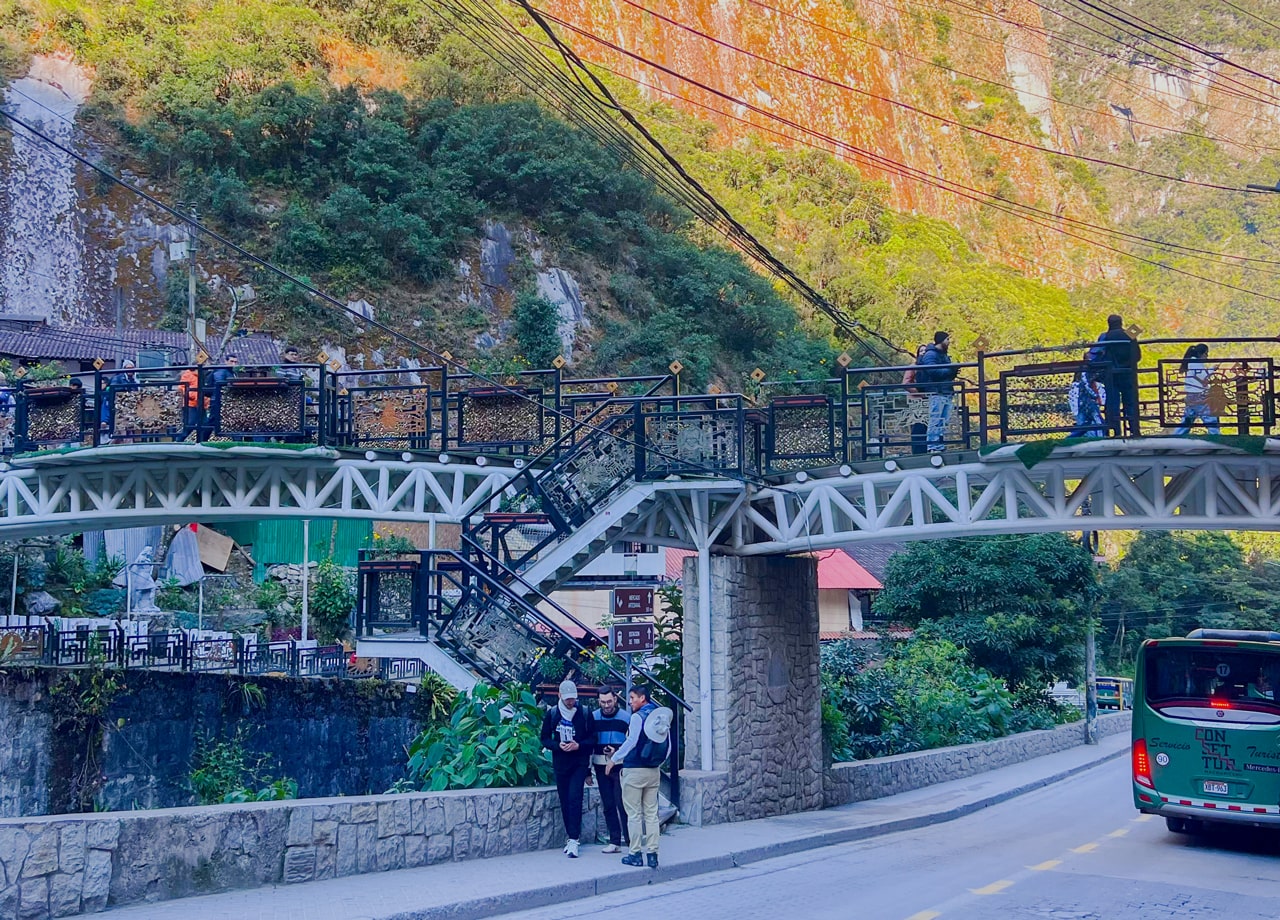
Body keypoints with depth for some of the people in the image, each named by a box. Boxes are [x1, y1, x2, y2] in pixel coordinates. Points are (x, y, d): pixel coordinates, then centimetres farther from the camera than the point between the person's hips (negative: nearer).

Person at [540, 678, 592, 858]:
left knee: (574, 799, -13)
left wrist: (579, 745, -16)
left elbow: (593, 738, 2)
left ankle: (573, 840, -16)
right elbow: (545, 739, 6)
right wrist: (557, 745, -13)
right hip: (560, 764, 3)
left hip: (579, 763, -3)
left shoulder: (584, 714, -1)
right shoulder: (552, 714, 3)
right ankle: (571, 836, 19)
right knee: (565, 801, 7)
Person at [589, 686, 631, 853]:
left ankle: (631, 841, -6)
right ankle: (615, 842, 12)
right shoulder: (594, 717, 7)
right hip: (601, 767, 4)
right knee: (608, 806, 6)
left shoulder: (625, 717, -2)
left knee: (622, 804, -10)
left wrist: (618, 752, -15)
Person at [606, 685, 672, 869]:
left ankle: (635, 854, 1)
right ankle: (652, 853, 6)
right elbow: (667, 746, 10)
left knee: (634, 814, 0)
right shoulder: (662, 716, 9)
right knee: (651, 813, 8)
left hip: (634, 770, -6)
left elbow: (631, 742, -17)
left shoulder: (638, 716, -11)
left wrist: (614, 759, -8)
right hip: (654, 771, 6)